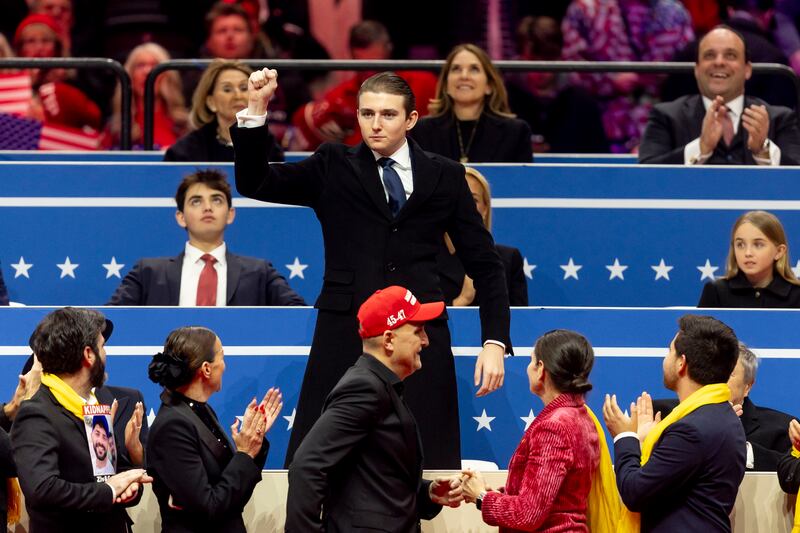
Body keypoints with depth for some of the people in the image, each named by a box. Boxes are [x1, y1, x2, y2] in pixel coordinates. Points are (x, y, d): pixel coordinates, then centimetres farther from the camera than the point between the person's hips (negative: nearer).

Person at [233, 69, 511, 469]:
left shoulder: (444, 177, 10)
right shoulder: (333, 169, 9)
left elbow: (484, 264, 10)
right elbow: (254, 183, 1)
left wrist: (495, 342, 1)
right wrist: (255, 109, -11)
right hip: (346, 338, 0)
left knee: (427, 467, -2)